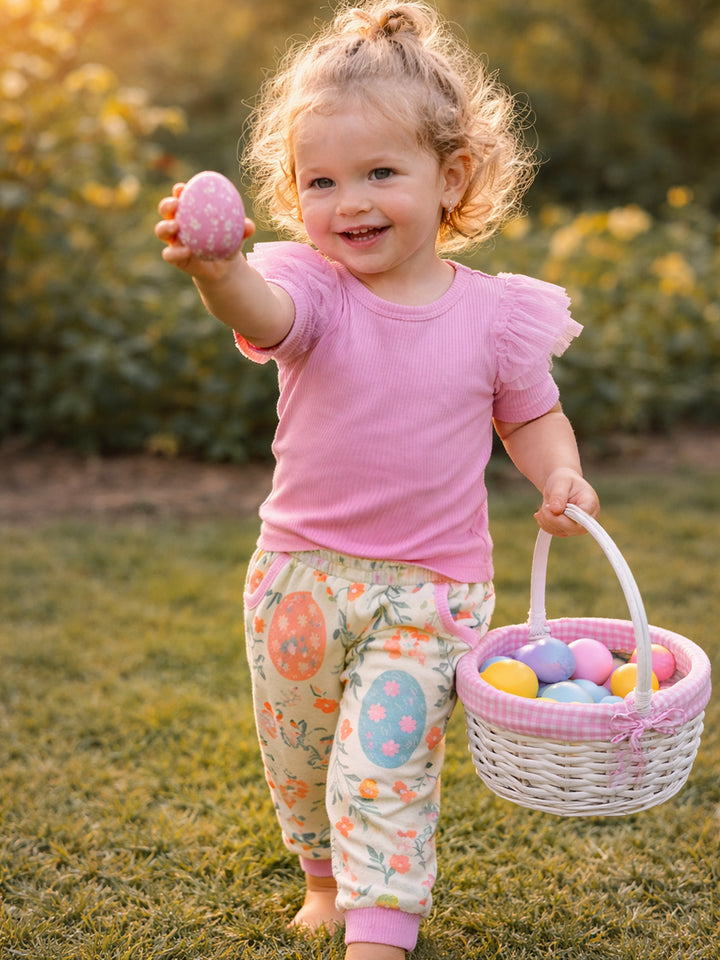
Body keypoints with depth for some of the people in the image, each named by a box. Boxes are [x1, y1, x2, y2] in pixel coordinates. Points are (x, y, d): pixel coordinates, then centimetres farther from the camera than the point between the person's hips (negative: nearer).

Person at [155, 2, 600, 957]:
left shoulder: (495, 313, -7)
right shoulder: (312, 287, -12)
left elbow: (533, 416, 8)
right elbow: (264, 313, -36)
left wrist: (561, 475, -13)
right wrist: (218, 272, -60)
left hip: (429, 588, -2)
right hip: (300, 573, 2)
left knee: (386, 758, -9)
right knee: (297, 750, 19)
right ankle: (326, 877, 46)